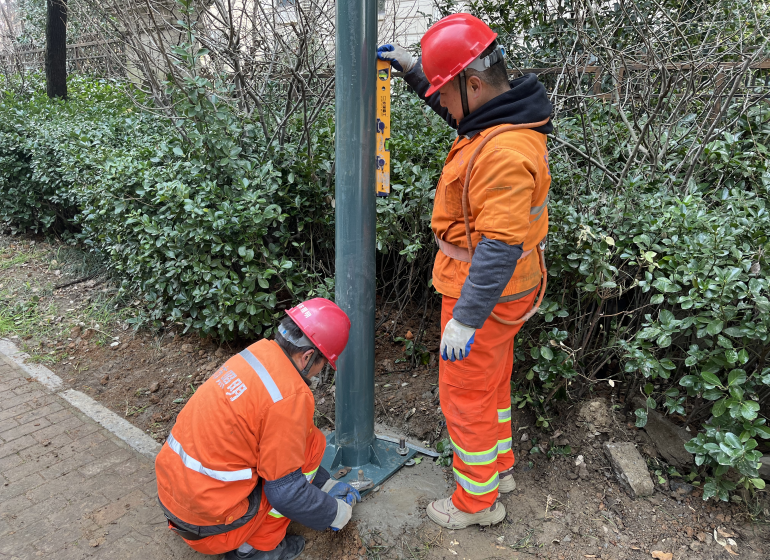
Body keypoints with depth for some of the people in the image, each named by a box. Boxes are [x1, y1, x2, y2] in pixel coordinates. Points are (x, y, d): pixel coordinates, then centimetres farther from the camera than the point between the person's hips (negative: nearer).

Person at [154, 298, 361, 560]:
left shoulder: (257, 353, 3)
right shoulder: (291, 395, -23)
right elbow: (285, 491, -15)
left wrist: (326, 484, 24)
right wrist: (337, 513, 2)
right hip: (207, 518, -8)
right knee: (312, 442, -1)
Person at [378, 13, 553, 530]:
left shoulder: (505, 153, -30)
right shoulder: (504, 117, 3)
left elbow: (499, 248, -30)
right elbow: (457, 107, 25)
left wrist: (465, 319, -25)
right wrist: (414, 70, 16)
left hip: (485, 294, -10)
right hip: (503, 290, 10)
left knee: (466, 395, 7)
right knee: (493, 381, 25)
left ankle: (478, 501, 28)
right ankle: (499, 468, 46)